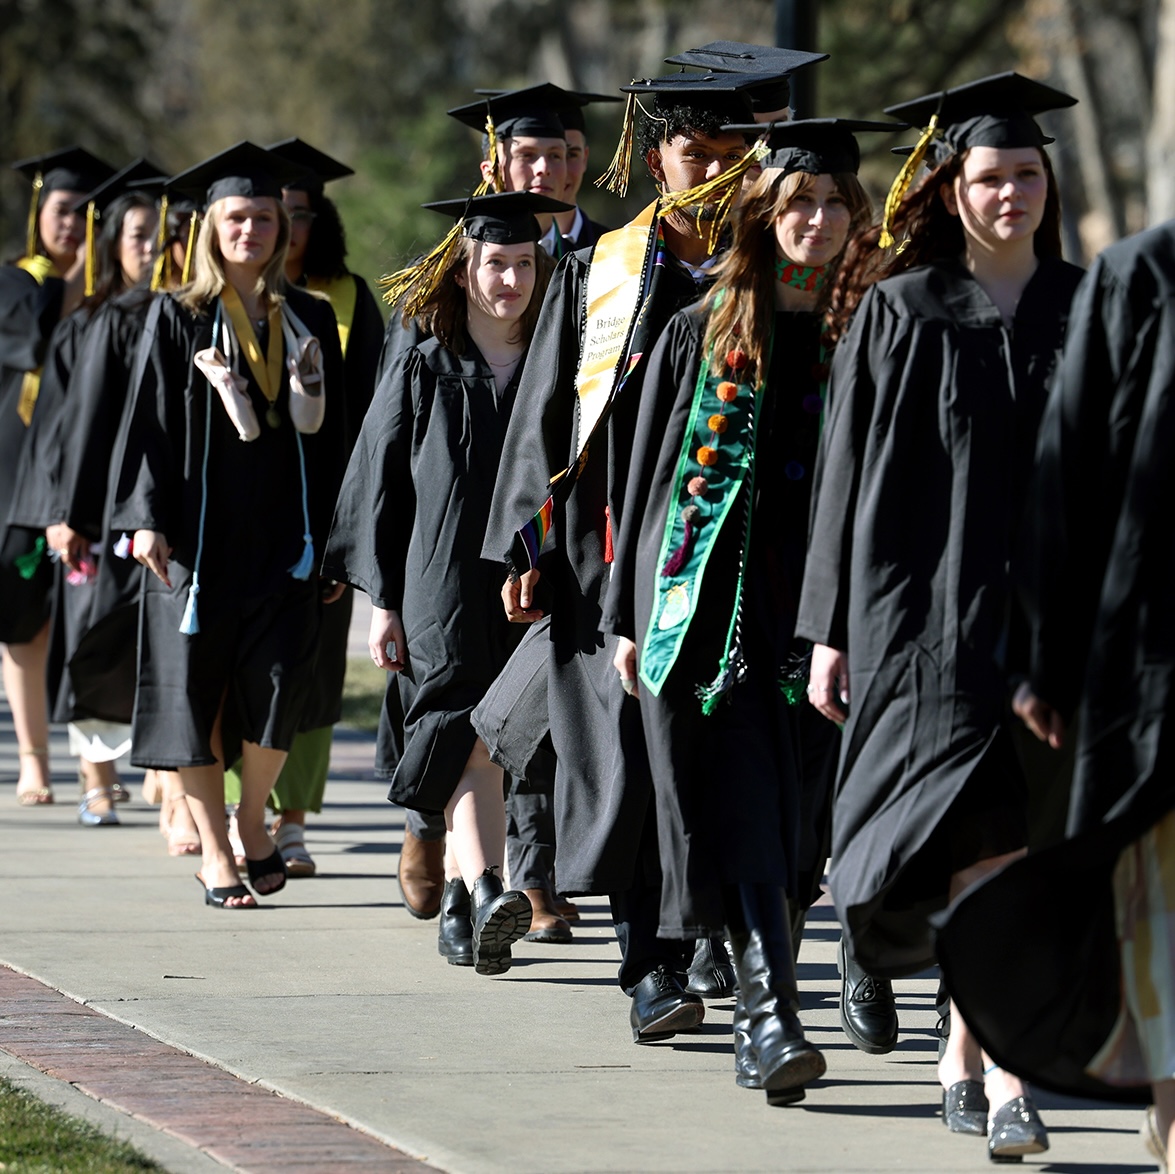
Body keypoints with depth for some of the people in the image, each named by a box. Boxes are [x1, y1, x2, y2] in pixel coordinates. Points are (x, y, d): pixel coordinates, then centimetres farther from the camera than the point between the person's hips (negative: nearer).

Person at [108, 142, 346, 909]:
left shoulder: (311, 320, 9)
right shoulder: (178, 319, 3)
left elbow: (331, 433, 11)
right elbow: (151, 421, -1)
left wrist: (336, 536, 7)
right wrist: (147, 516, -11)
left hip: (286, 533, 1)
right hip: (202, 528, -1)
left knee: (278, 679, -10)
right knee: (198, 687, -1)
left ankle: (253, 817, 14)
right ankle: (215, 852, 9)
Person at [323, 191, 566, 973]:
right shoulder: (422, 375, 3)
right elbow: (379, 489, 5)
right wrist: (383, 601, 0)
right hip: (445, 591, -2)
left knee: (495, 747, 6)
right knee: (470, 736, -17)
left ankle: (464, 906, 17)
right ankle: (485, 893, -32)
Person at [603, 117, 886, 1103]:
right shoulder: (704, 332, 6)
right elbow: (651, 473, 8)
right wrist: (629, 615, 4)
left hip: (823, 598, 2)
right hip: (714, 597, -1)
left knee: (794, 815, 6)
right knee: (741, 810, -12)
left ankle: (759, 1020, 21)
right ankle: (772, 1014, -20)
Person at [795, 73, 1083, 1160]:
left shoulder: (1083, 312, 9)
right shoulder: (900, 313, 1)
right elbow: (851, 473, 1)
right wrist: (831, 631, -2)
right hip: (932, 610, -3)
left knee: (988, 844, 6)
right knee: (985, 837, -13)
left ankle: (964, 1048, 23)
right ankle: (1003, 1080, -16)